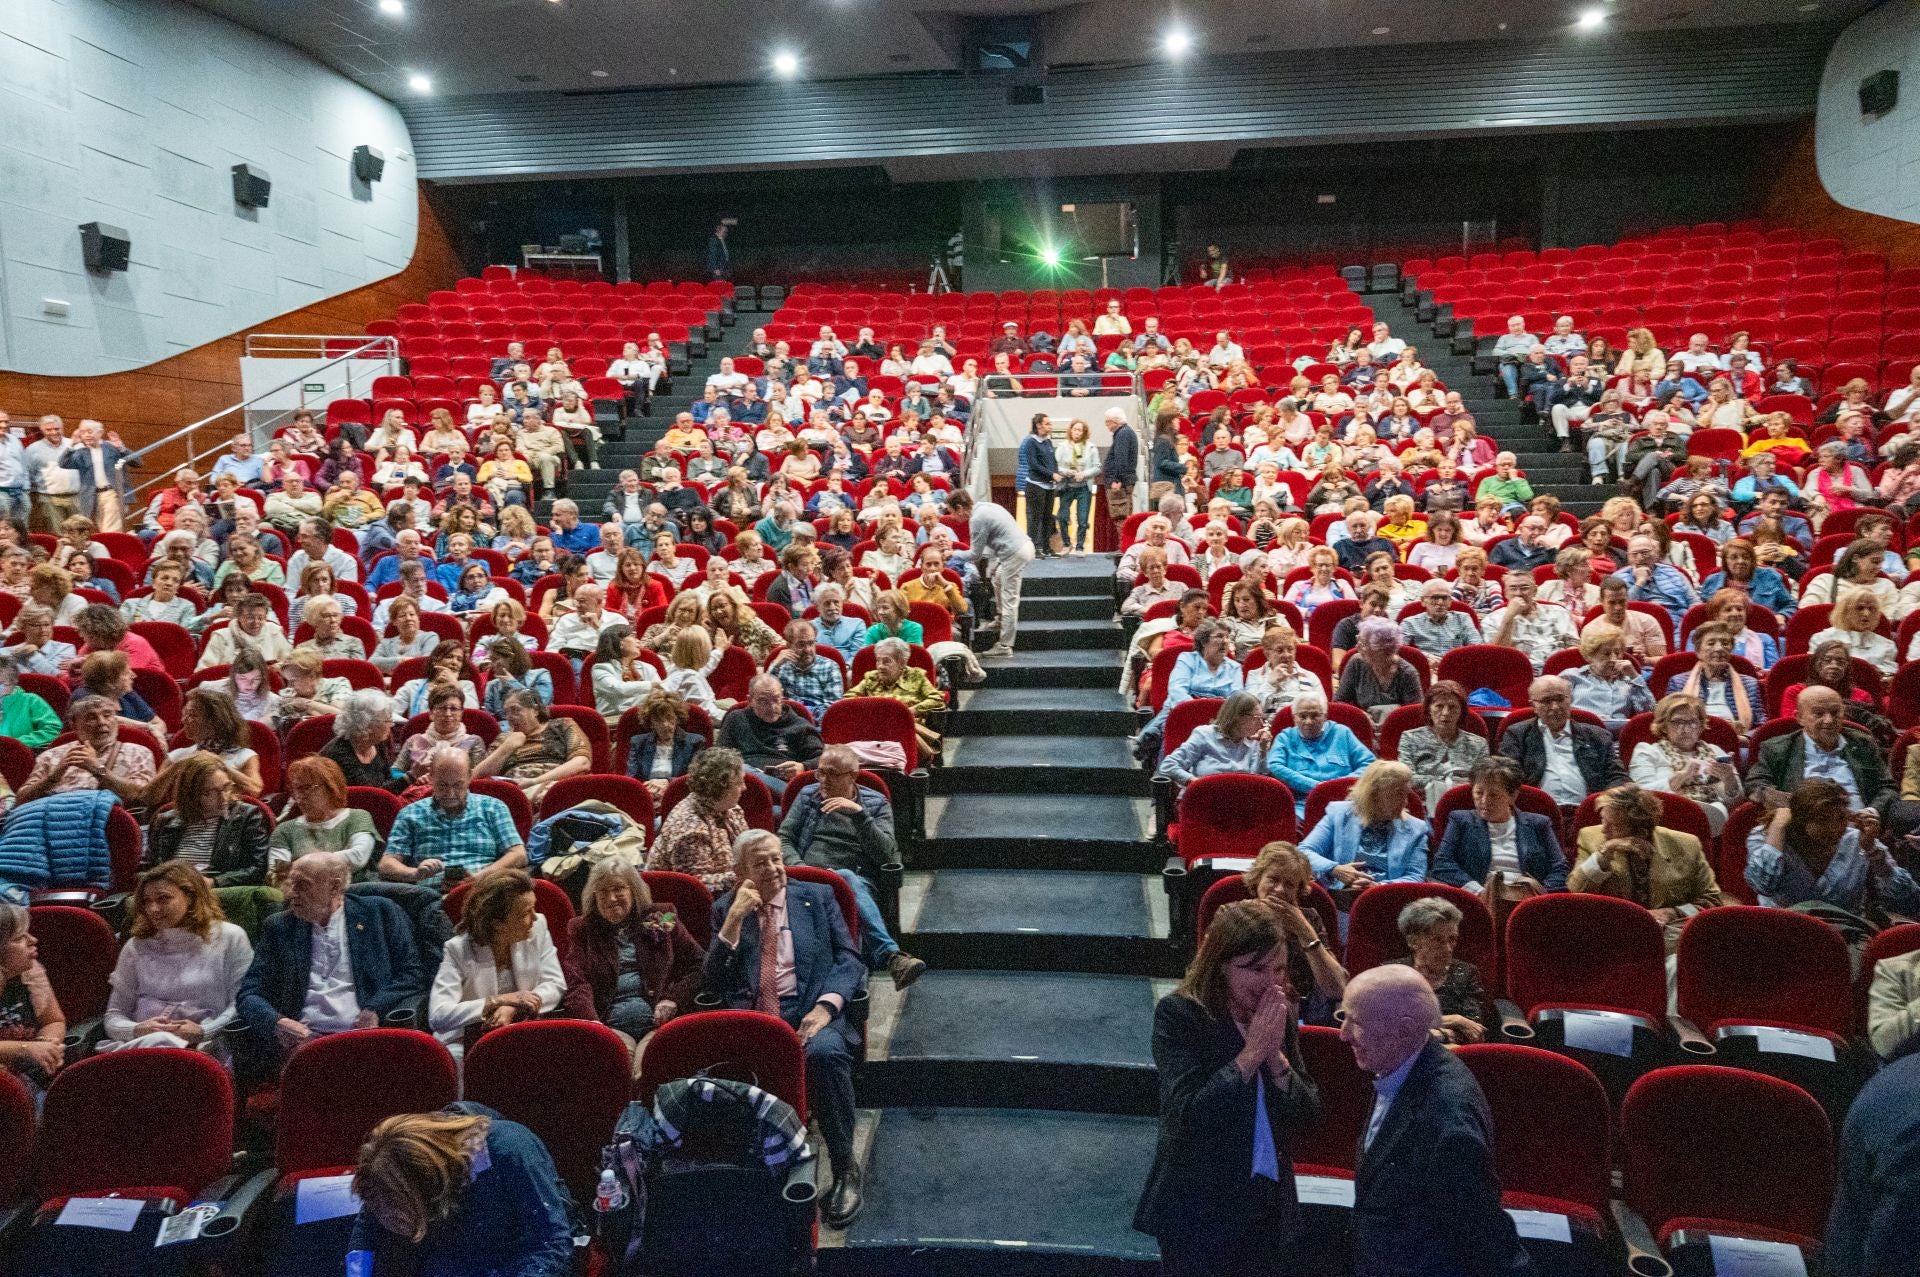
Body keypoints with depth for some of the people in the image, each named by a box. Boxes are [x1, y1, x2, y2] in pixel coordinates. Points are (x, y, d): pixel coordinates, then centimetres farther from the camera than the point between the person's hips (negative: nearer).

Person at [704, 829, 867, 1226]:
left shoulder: (816, 897, 14)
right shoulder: (725, 908, 16)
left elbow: (849, 958, 7)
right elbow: (714, 983, 7)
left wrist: (825, 1005, -12)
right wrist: (736, 917, -4)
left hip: (806, 1014, -1)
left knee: (825, 1052, -35)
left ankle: (844, 1168, -15)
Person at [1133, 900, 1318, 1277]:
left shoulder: (1279, 1015, 0)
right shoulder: (1179, 1014, -15)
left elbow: (1309, 1117, 0)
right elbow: (1189, 1114, -23)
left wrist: (1275, 1054, -15)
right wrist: (1252, 1051, -22)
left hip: (1270, 1205, 5)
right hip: (1198, 1207, -5)